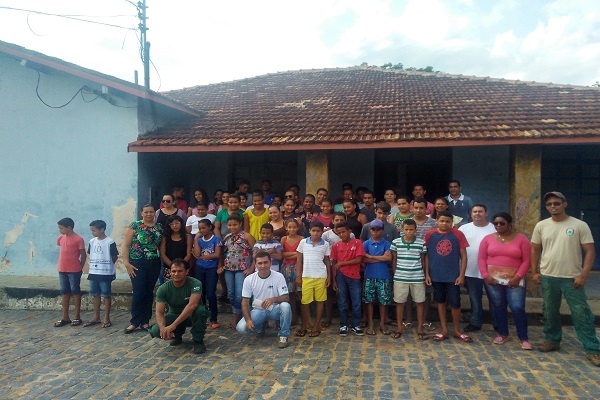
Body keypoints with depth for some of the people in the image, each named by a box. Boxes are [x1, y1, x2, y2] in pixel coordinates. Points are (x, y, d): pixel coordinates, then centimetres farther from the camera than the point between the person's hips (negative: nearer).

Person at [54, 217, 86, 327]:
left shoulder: (78, 239, -11)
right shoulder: (61, 238, 7)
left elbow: (83, 255, -6)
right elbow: (63, 252, 17)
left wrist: (80, 268, -1)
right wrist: (61, 266, 14)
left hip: (74, 271, -6)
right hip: (62, 270, 6)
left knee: (75, 292, 2)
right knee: (64, 293, 11)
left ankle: (77, 317, 11)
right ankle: (65, 317, 19)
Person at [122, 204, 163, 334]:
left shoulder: (159, 227, 8)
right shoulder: (134, 226, -2)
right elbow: (126, 245, -5)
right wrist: (127, 263, -12)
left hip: (154, 265, 4)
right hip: (137, 264, -3)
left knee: (149, 293, 8)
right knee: (138, 293, -6)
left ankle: (145, 322, 18)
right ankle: (135, 322, 8)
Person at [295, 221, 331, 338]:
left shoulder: (325, 244, 4)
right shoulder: (303, 242, 2)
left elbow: (327, 261, 10)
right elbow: (299, 260, 5)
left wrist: (329, 276, 5)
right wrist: (298, 276, 2)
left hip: (321, 276, 1)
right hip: (306, 276, 0)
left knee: (320, 301, 5)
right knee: (305, 301, 3)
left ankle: (316, 326, 16)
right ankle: (304, 325, 17)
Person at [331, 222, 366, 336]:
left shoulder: (357, 243, -4)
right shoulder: (336, 246, 2)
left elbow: (359, 260, -12)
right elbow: (334, 264, 5)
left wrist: (341, 263, -12)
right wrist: (334, 280, 2)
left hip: (354, 276, -1)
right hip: (340, 277, 2)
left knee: (356, 303, 4)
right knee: (342, 303, 8)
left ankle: (355, 325, 18)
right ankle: (343, 325, 19)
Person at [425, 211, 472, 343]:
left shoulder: (458, 234, -4)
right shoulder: (430, 235, -2)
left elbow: (463, 256, -1)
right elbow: (427, 255, 4)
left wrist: (462, 275, -6)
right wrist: (427, 274, 0)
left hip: (453, 276, -1)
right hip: (436, 276, 1)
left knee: (455, 303, 4)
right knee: (441, 302, 12)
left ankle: (457, 330, 24)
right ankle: (444, 330, 24)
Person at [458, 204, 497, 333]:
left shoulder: (495, 229, -1)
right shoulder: (464, 229, 2)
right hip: (471, 271, 1)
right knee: (474, 299, 13)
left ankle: (498, 324, 24)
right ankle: (475, 323, 25)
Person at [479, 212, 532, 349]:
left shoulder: (521, 239, 0)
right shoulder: (488, 239, 5)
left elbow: (526, 260, -2)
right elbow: (481, 258, 4)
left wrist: (517, 277, -11)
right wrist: (486, 276, -6)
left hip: (513, 280, -2)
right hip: (493, 279, 2)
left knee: (518, 308, -7)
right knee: (498, 307, 9)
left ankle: (523, 338, 6)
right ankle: (503, 334, 23)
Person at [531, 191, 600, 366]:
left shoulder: (579, 225, -5)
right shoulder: (541, 226, 3)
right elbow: (535, 250, 9)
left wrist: (583, 275, -12)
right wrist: (534, 272, 3)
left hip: (572, 278, -3)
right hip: (547, 277, 3)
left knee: (581, 313, -1)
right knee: (550, 312, 14)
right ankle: (552, 341, 30)